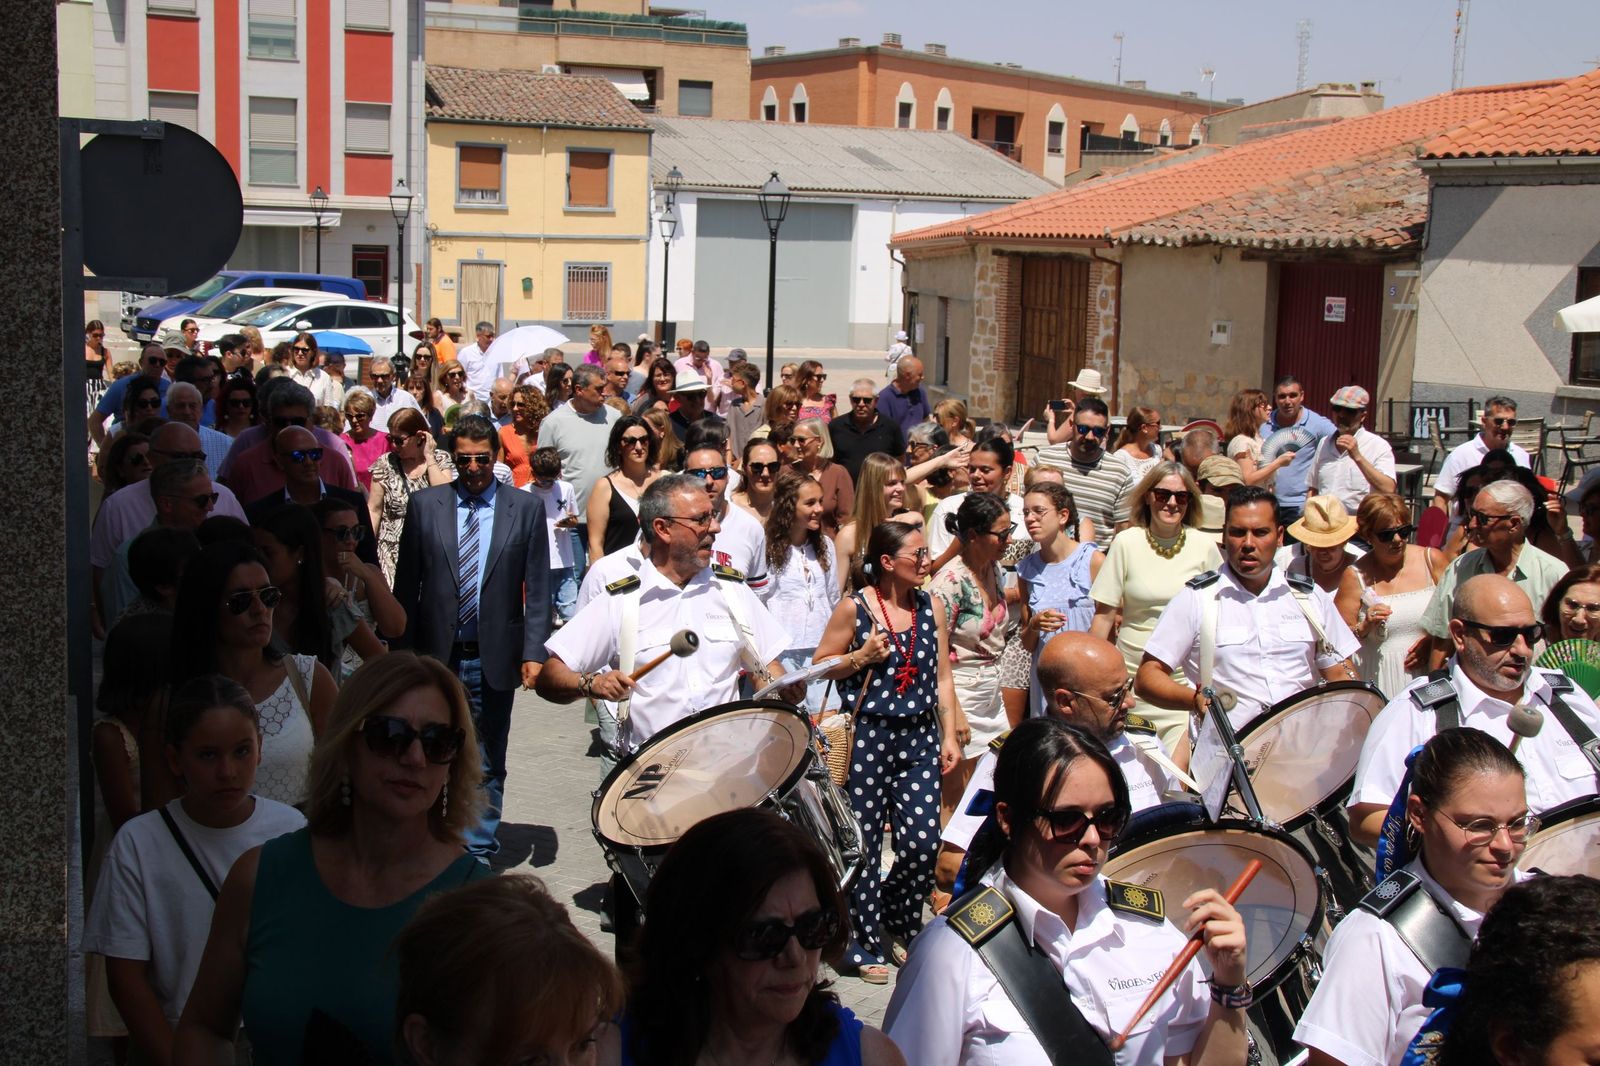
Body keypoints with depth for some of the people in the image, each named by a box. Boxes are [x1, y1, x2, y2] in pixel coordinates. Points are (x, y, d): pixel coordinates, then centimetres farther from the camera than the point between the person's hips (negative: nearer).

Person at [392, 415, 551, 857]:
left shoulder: (526, 509, 1)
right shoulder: (425, 505, 3)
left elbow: (537, 589, 0)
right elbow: (406, 585, 5)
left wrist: (533, 652, -7)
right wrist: (402, 652, 1)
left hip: (494, 658, -1)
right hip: (436, 655, 1)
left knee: (487, 765, 9)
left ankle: (479, 851, 21)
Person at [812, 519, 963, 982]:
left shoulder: (932, 606, 7)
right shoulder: (854, 608, -6)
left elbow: (942, 676, 11)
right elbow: (819, 667, 1)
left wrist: (950, 735, 6)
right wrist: (862, 657, -15)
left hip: (919, 736, 4)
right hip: (867, 736, -4)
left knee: (922, 841, -1)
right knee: (864, 844, 1)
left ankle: (899, 924, 26)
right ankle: (864, 946, 16)